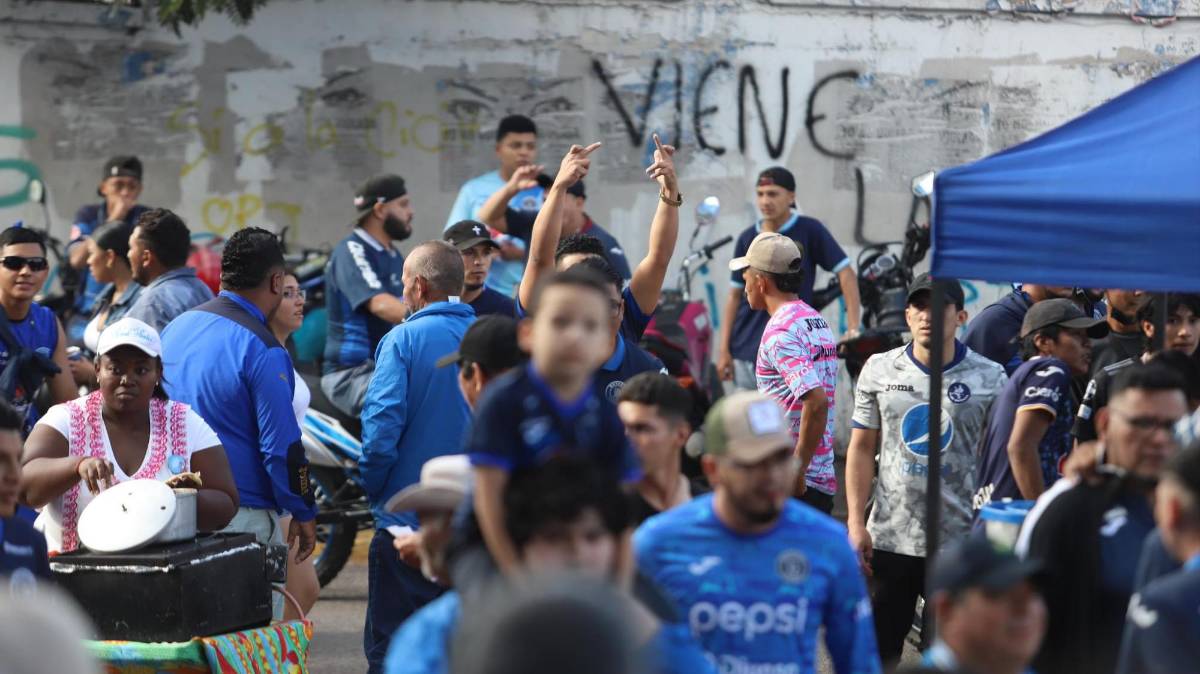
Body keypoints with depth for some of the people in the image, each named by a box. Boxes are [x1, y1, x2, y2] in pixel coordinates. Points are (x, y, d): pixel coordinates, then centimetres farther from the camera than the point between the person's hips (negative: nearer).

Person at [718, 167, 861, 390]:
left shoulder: (809, 230, -3)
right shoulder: (747, 239, 7)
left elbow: (846, 274, -5)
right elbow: (735, 296, 11)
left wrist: (853, 329, -14)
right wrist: (724, 349, 5)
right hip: (747, 349, 4)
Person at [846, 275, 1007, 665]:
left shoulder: (989, 379, -1)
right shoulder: (880, 370, 5)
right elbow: (861, 449, 8)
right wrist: (856, 523, 0)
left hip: (959, 542, -2)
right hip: (888, 538, 2)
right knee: (877, 650, 8)